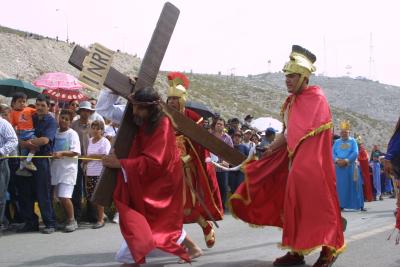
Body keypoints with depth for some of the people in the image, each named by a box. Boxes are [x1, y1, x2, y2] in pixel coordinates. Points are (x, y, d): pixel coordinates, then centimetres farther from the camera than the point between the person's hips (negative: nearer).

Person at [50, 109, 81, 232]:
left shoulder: (72, 134, -5)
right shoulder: (55, 132, 10)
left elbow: (76, 152, -13)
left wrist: (62, 153, -22)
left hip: (68, 169, -6)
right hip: (56, 168, 6)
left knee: (64, 196, -13)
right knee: (60, 197, 10)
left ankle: (72, 220, 1)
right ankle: (68, 219, 23)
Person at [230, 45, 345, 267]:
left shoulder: (316, 98, -11)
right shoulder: (292, 100, 14)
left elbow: (300, 131, -17)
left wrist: (276, 145, -10)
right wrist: (275, 146, 1)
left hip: (311, 162, -8)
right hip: (293, 160, 8)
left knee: (315, 203, -7)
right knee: (294, 204, 8)